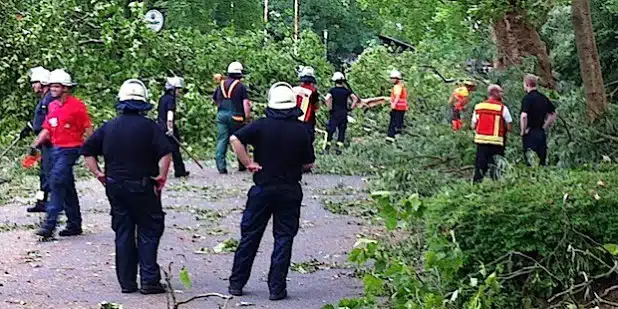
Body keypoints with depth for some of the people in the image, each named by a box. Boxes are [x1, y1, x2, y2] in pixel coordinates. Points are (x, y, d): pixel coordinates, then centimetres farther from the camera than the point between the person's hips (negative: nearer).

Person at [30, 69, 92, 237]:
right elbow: (47, 129, 15)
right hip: (57, 149, 8)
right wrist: (35, 144, 3)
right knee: (67, 188, 12)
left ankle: (50, 224, -17)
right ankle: (75, 225, 20)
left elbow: (88, 129, -10)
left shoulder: (76, 105, -10)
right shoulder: (53, 106, 12)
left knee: (57, 181, -17)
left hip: (70, 149, -8)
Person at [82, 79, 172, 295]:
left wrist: (98, 174, 9)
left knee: (123, 234, 10)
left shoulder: (109, 127, 6)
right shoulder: (148, 126, -8)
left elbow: (87, 151, 7)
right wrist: (161, 177, -10)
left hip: (115, 187, 4)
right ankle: (149, 280, -2)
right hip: (142, 188, -4)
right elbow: (166, 152, -20)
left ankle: (126, 282, 12)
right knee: (148, 232, 4)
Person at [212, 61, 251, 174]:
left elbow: (214, 100, 23)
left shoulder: (221, 85, 11)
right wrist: (247, 117, -8)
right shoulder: (241, 86, -4)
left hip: (221, 115, 4)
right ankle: (242, 165, 17)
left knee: (222, 140, 3)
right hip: (235, 116, -4)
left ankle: (221, 166, -5)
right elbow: (246, 103, -11)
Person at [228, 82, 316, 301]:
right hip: (290, 191, 0)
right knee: (283, 239, 6)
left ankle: (236, 284, 14)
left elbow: (235, 139, -18)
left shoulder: (262, 125, -6)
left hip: (262, 189, 0)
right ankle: (277, 288, 5)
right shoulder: (301, 130, -5)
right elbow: (309, 164, 0)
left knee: (249, 236, 10)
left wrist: (248, 163, -10)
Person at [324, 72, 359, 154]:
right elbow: (355, 98, -2)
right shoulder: (346, 91, 1)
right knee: (342, 130, 8)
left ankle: (328, 144, 3)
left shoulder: (332, 90, -6)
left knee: (331, 129, 6)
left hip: (334, 113, -2)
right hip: (344, 113, 2)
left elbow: (327, 99, -22)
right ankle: (339, 146, 5)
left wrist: (329, 108, -10)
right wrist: (352, 107, 6)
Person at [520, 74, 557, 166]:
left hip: (530, 133, -7)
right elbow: (554, 114, 18)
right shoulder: (543, 98, 11)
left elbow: (524, 116, -25)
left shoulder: (527, 98, -12)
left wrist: (523, 131, -12)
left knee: (530, 161, -5)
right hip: (542, 133, 7)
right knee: (542, 160, 10)